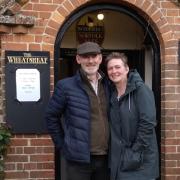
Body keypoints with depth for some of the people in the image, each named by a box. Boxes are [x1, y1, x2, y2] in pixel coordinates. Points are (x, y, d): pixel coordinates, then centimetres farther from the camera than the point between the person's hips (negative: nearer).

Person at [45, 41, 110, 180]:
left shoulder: (108, 86, 6)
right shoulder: (66, 86, -7)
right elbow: (51, 117, 1)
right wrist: (62, 145, 0)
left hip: (105, 157, 4)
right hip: (79, 158, -4)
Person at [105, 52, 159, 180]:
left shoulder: (141, 90, -11)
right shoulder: (112, 94, 7)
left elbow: (148, 123, -18)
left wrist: (135, 152, -17)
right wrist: (113, 152, 4)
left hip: (141, 160, -6)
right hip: (118, 159, 6)